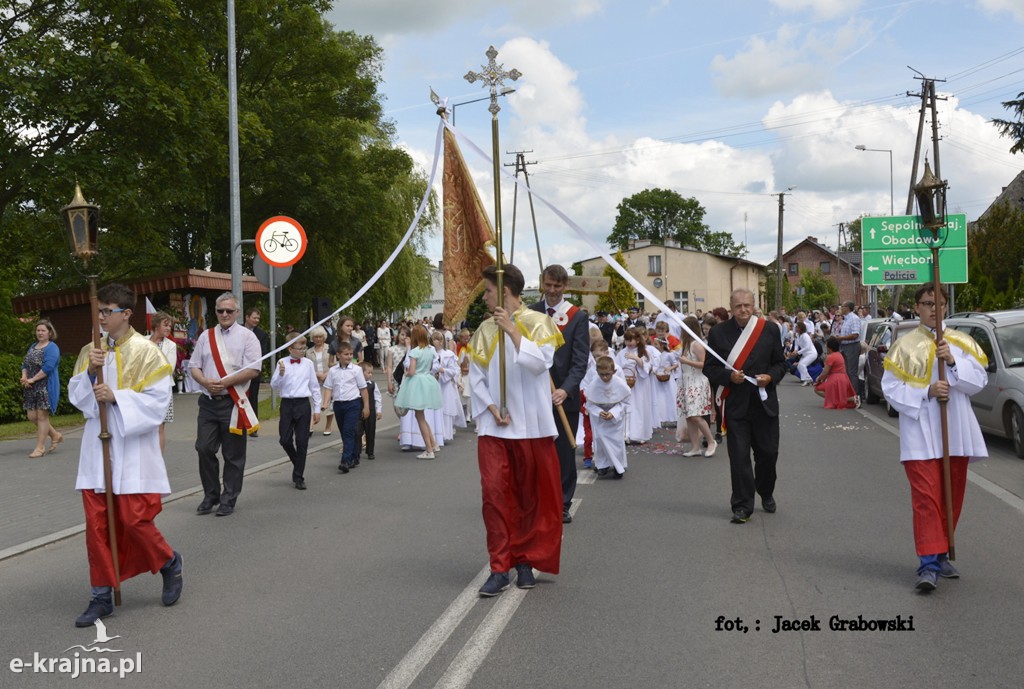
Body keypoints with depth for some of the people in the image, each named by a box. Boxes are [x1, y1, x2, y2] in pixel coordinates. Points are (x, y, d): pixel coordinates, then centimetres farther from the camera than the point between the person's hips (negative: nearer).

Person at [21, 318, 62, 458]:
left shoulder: (52, 348, -8)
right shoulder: (33, 346, 17)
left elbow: (48, 367, -20)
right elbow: (25, 364, 15)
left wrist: (32, 379, -18)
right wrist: (24, 377, -5)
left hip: (46, 387, -8)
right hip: (31, 389, 8)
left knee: (42, 416, -3)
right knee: (32, 416, 6)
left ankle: (40, 447, 4)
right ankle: (55, 435, 24)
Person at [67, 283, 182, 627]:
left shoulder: (146, 351, -8)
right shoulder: (90, 351, 8)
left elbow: (159, 399, -12)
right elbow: (75, 394, 7)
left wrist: (116, 397, -21)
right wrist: (90, 372, -11)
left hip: (133, 448, -5)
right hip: (97, 446, 5)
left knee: (135, 519, -5)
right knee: (97, 524, 4)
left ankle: (170, 563, 23)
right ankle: (102, 596, 15)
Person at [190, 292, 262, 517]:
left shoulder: (247, 336, -2)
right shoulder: (206, 336, 12)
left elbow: (253, 370, -10)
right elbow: (194, 366, 12)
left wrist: (225, 382, -16)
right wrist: (205, 382, -8)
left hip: (233, 402, -4)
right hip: (208, 401, 4)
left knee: (233, 454, 2)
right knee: (204, 449, 3)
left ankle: (228, 500, 13)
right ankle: (210, 496, 18)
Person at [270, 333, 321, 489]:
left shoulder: (308, 363, 2)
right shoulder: (282, 363, -1)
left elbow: (314, 387, 7)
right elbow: (274, 386, -1)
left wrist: (317, 409, 6)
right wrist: (280, 374, -19)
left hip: (303, 404, 0)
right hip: (287, 404, 0)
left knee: (302, 442, 2)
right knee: (285, 440, 1)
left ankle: (299, 477, 12)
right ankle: (298, 464, 29)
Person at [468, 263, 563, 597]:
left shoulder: (538, 322, -2)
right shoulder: (485, 329, 9)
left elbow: (539, 362, -16)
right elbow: (476, 375, 6)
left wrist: (513, 330, -16)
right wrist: (491, 407, -7)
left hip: (531, 425, -3)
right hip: (494, 425, 3)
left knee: (531, 496, 6)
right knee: (494, 493, -5)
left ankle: (524, 561, 20)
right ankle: (500, 568, 2)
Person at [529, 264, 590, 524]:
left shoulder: (578, 317, -2)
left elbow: (580, 360, -8)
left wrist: (565, 390, -22)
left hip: (565, 396, -2)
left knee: (564, 453, 6)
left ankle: (562, 505, 18)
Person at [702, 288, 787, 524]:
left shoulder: (770, 329, 2)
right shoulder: (719, 332, -2)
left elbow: (780, 363, 8)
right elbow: (709, 368, 1)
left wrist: (771, 376, -12)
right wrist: (729, 376, -17)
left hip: (764, 402, 2)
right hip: (735, 405, -1)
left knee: (768, 452, 10)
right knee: (739, 456, -2)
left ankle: (766, 493, 37)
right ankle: (743, 506, 7)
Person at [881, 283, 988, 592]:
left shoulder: (962, 342, 9)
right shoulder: (905, 345, 0)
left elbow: (979, 380, 0)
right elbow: (891, 387, -4)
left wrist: (953, 362, -15)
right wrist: (927, 392, -17)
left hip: (956, 433, 4)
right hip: (921, 434, -4)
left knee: (952, 497, 11)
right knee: (926, 497, -11)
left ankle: (941, 554, 25)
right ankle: (929, 564, -11)